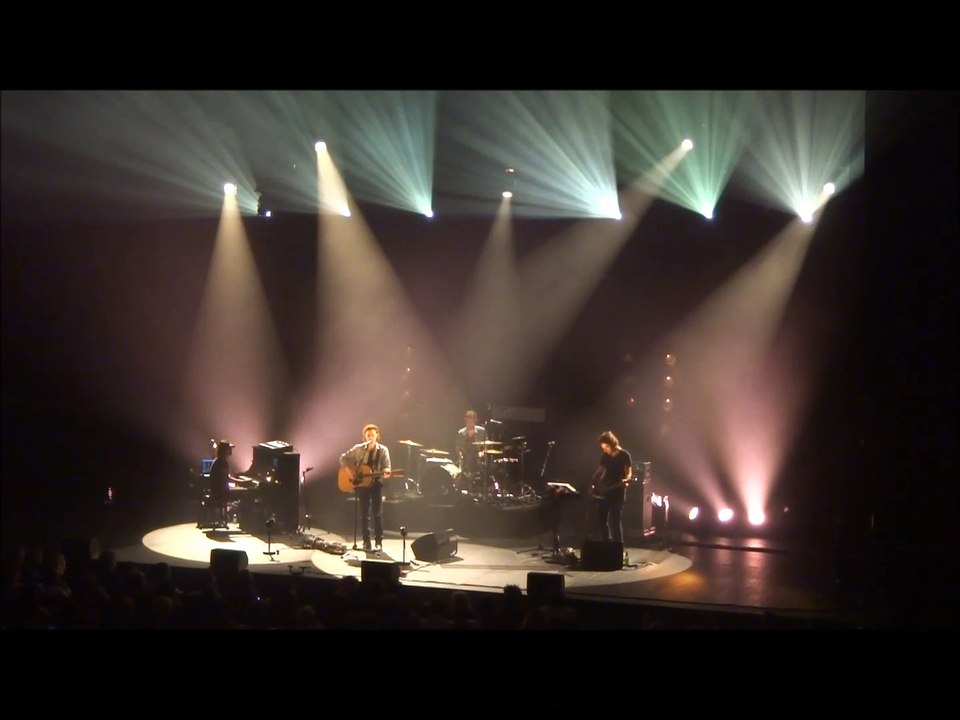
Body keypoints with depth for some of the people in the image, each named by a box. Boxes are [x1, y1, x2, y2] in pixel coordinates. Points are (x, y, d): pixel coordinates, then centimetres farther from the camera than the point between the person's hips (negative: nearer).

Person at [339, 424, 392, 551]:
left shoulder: (383, 450, -2)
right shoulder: (359, 448, 2)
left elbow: (386, 467, -9)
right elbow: (343, 458, 7)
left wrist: (386, 472, -32)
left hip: (376, 483, -2)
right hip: (361, 483, 2)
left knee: (377, 512, -3)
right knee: (364, 513, 5)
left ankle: (379, 541, 3)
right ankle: (366, 541, 12)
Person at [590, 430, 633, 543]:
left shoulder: (624, 455, -8)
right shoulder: (605, 456, 9)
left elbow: (629, 473, -10)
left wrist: (626, 480, -31)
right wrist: (593, 484, 9)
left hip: (617, 492, -6)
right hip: (603, 492, 6)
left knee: (615, 521, -8)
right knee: (601, 519, 6)